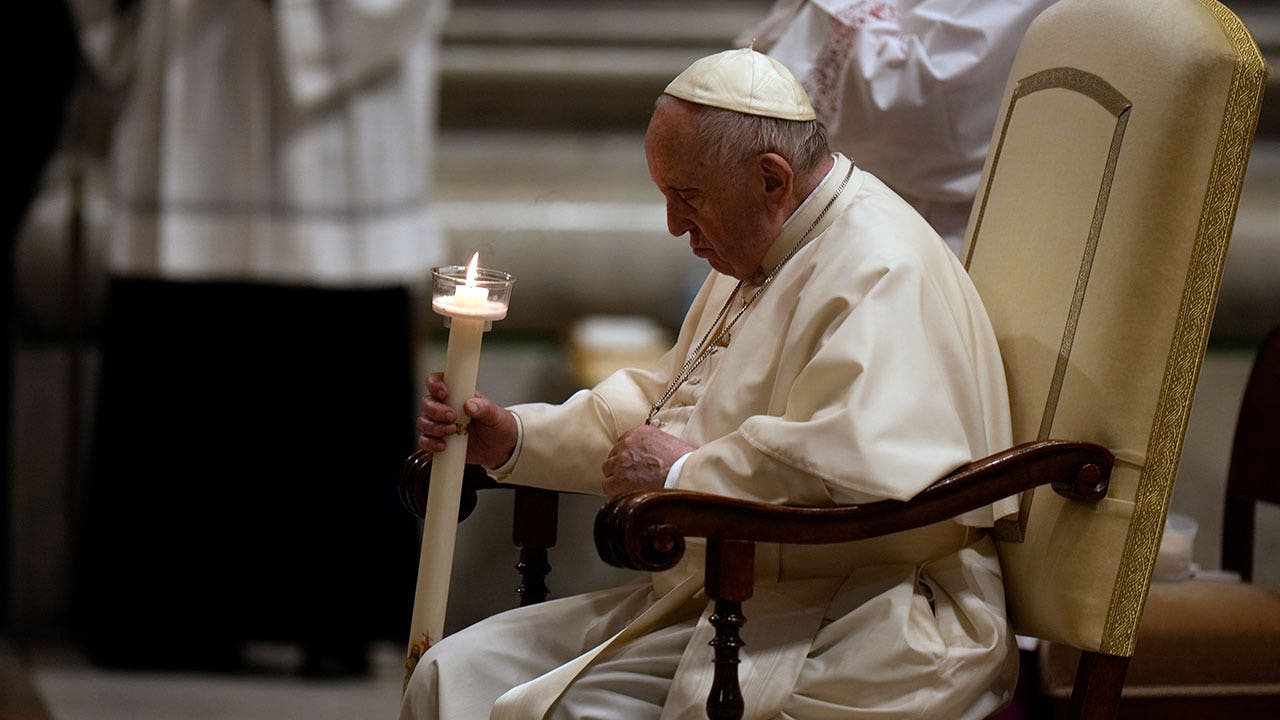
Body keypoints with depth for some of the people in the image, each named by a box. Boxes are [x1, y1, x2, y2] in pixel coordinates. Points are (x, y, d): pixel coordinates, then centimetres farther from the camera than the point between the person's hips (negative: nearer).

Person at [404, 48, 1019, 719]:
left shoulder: (881, 277, -19)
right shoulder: (759, 258, 17)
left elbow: (856, 470, -33)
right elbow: (663, 404, 29)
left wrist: (685, 475, -19)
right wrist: (513, 437, 16)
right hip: (715, 596, 10)